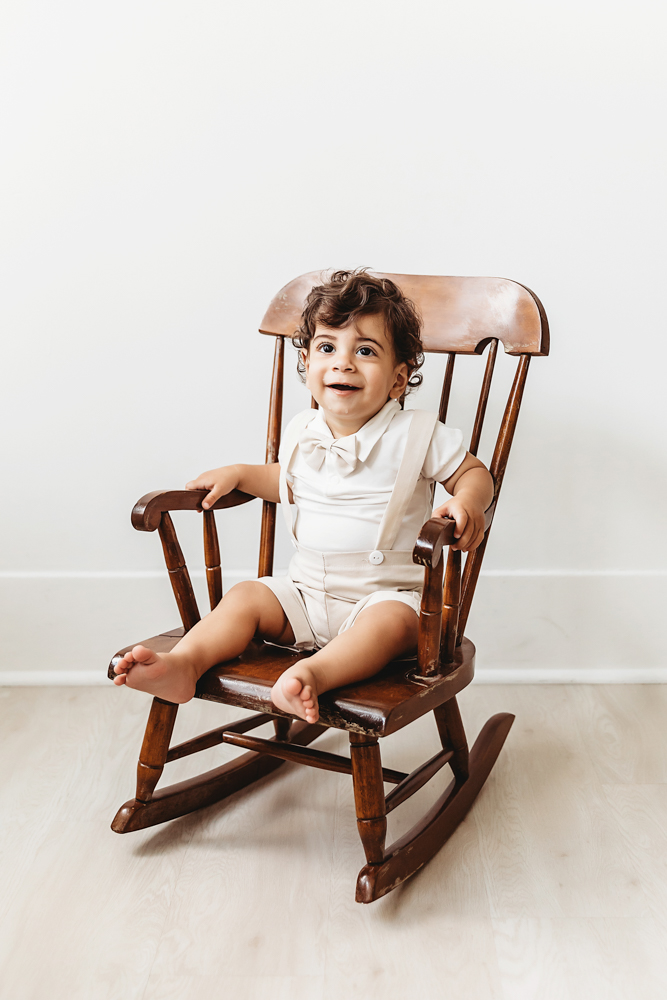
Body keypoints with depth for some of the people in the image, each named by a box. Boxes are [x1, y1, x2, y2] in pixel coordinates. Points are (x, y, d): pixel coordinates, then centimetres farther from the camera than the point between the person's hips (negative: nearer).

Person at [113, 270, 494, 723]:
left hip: (386, 595, -5)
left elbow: (474, 473, -1)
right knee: (246, 596, -14)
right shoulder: (302, 434, 6)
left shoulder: (416, 434, -9)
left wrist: (467, 503, -24)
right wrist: (237, 474, 13)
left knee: (392, 622, -36)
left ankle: (314, 674, -56)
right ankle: (184, 663, -27)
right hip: (308, 593, 5)